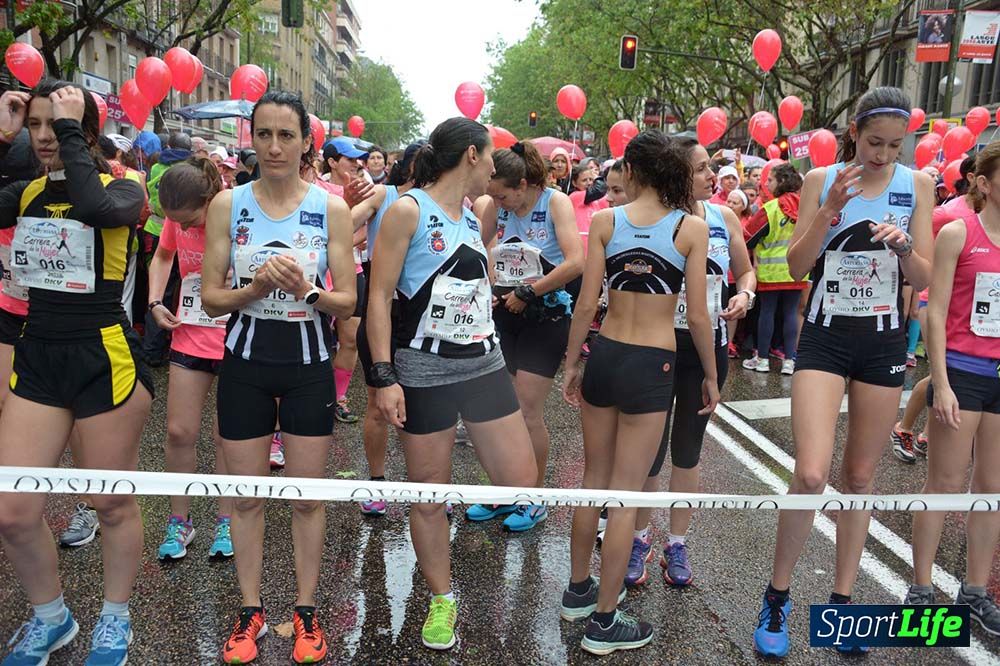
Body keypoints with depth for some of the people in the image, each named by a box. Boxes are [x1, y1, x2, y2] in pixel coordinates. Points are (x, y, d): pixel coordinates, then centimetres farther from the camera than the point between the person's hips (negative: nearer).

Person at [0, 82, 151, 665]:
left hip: (104, 357, -5)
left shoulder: (122, 188, -4)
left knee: (113, 504, 8)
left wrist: (71, 130, -19)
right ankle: (50, 618, 32)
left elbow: (95, 207, -29)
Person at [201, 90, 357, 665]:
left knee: (307, 496, 7)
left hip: (308, 365, -1)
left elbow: (348, 302, -5)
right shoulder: (228, 204, -1)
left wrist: (306, 290, -24)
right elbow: (210, 297, -2)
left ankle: (307, 611, 25)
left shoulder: (332, 209, -4)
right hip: (245, 364, 1)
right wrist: (256, 288, -21)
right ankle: (251, 611, 28)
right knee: (247, 495, 10)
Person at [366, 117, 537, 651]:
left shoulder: (473, 219, 12)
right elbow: (379, 297, -13)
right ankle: (441, 601, 27)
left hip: (483, 363, 6)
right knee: (428, 497, 7)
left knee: (520, 483, 3)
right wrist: (384, 376, -18)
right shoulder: (408, 211, -8)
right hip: (424, 370, -6)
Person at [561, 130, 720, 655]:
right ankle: (603, 622, 16)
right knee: (626, 494, 5)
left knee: (593, 480, 18)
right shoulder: (692, 228, -6)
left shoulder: (605, 221, -2)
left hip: (604, 356, 3)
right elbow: (697, 316, -6)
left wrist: (570, 365, 8)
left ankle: (578, 591, 33)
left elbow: (586, 304, -3)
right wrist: (710, 375, 7)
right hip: (652, 366, -2)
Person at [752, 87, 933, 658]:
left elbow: (924, 279, 2)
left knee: (861, 477, 10)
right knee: (811, 474, -13)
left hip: (884, 341, 2)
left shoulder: (917, 185, 2)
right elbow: (797, 268, -6)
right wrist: (829, 210, -18)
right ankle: (777, 596, 7)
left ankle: (843, 598, 26)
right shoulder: (821, 180, -1)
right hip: (824, 336, -2)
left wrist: (904, 246, -18)